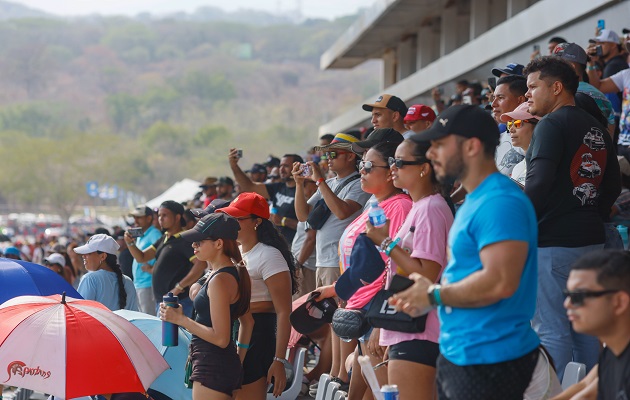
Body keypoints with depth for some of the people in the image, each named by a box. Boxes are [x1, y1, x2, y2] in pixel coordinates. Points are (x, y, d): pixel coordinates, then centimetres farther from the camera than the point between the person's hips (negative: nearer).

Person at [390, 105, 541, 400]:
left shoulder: (500, 202, -19)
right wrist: (427, 297, 5)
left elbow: (500, 281, -27)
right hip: (459, 353, 10)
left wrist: (435, 295, -15)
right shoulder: (475, 201, 14)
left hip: (489, 360, -10)